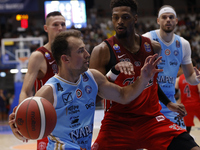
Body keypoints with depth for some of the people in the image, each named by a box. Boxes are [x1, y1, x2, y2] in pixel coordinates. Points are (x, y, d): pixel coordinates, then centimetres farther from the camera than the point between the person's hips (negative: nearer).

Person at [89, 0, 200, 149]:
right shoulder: (103, 50, -7)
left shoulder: (153, 47, 7)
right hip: (118, 124, -2)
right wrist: (114, 72, -26)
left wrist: (168, 102, 30)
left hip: (151, 119, 3)